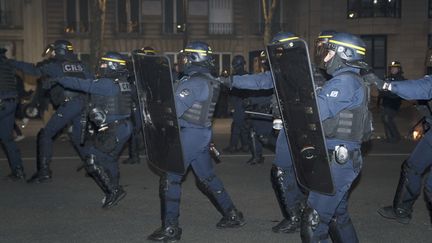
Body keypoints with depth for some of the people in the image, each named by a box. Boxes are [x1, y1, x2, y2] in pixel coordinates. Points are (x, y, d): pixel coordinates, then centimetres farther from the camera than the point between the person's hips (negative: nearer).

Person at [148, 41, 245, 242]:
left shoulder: (195, 82, -18)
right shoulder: (209, 81, 12)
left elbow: (174, 108, -21)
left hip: (190, 134, -9)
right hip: (202, 133, 9)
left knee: (170, 178, -3)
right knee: (207, 176, 18)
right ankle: (232, 215, 24)